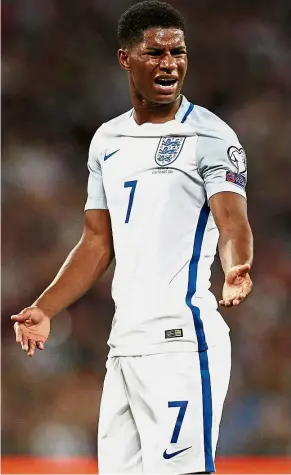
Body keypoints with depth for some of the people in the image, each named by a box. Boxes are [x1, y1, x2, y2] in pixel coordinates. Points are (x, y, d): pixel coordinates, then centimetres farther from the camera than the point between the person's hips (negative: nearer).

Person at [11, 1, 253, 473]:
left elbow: (233, 222, -16)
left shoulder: (210, 135, -4)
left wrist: (236, 270, -37)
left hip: (181, 340, -7)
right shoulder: (107, 141, 16)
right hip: (123, 343, 7)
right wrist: (44, 309, 10)